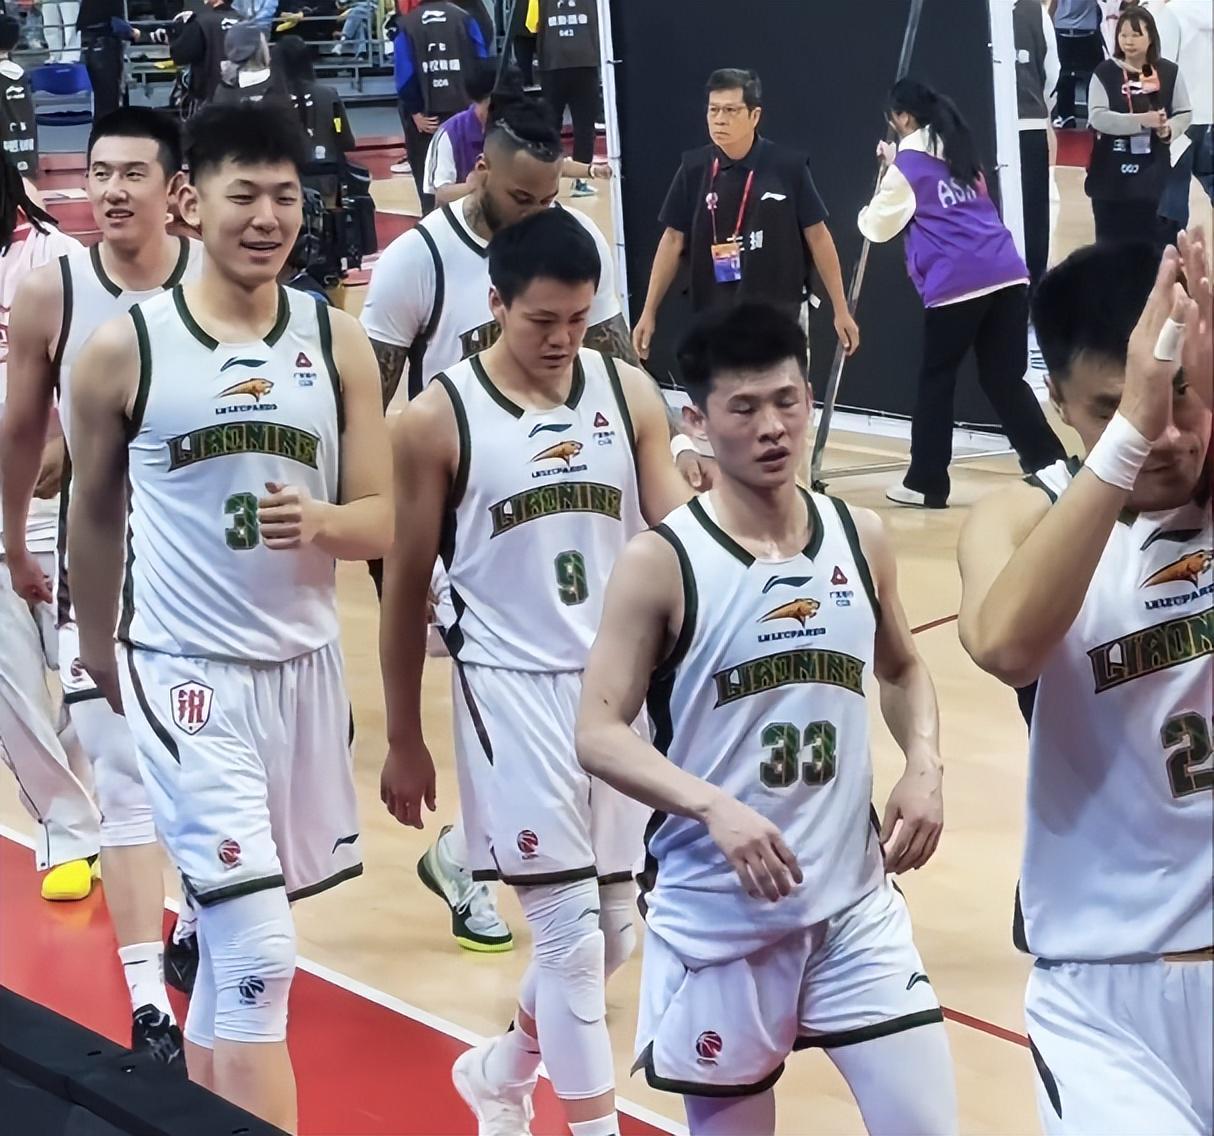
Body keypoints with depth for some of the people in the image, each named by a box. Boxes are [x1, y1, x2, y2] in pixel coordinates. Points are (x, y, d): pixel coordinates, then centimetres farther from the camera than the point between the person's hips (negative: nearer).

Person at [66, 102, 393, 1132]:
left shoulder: (338, 342, 0)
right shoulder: (123, 350, -8)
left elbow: (381, 523, 1)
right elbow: (94, 513, 7)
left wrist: (321, 521, -21)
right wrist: (100, 647, 17)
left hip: (306, 665, 4)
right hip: (185, 670, -4)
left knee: (238, 928, 17)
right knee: (258, 952, -11)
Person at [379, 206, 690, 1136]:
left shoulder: (629, 392, 1)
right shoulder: (438, 419, -9)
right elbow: (407, 587, -2)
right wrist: (404, 741, 2)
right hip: (514, 688, -5)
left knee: (612, 932, 14)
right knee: (569, 933, -6)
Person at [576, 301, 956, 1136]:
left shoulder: (862, 539, 3)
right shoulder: (660, 562, -11)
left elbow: (904, 671, 19)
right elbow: (599, 734, -13)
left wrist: (924, 766, 0)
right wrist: (714, 806, -28)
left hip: (854, 902, 4)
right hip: (717, 913, -3)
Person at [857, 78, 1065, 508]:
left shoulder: (908, 163, 2)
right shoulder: (959, 151, 21)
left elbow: (878, 227, 11)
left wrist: (866, 212, 32)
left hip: (955, 284, -6)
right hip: (1007, 274, 6)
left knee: (936, 382, 6)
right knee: (1004, 379, 8)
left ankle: (926, 484, 10)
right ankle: (1052, 465, 1)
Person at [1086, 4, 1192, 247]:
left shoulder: (1169, 72, 1)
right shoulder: (1105, 72, -4)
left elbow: (1185, 114, 7)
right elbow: (1097, 117, -14)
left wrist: (1168, 129, -15)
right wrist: (1141, 121, -25)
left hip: (1152, 172, 1)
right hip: (1112, 174, -1)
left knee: (1151, 240, 1)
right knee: (1111, 242, 4)